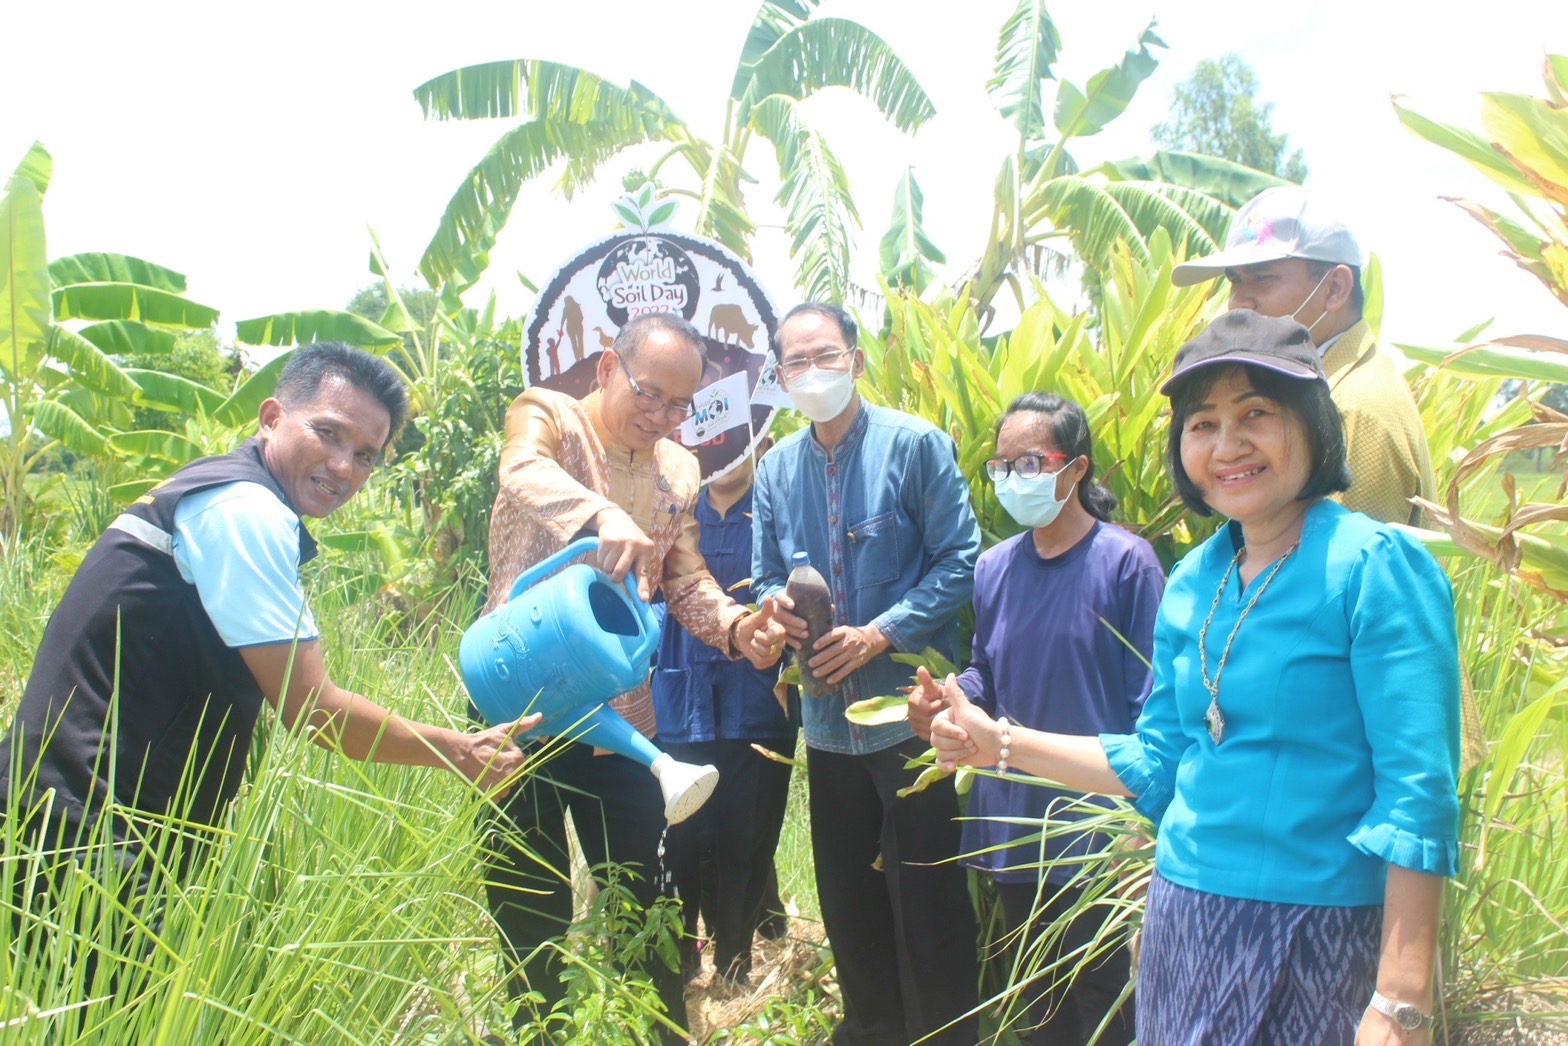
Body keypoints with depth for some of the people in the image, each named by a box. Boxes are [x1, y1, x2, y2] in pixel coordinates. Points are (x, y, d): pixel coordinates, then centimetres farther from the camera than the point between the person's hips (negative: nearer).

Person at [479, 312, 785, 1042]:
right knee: (531, 909, 8)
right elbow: (525, 471, -29)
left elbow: (686, 583, 9)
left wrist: (737, 627, -12)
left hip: (623, 714, 4)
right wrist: (603, 517, -50)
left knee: (646, 899, 12)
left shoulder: (680, 470, 10)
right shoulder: (546, 415, -6)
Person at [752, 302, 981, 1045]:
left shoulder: (914, 444, -10)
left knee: (926, 899, 4)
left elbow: (959, 561, -11)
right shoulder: (775, 468, 6)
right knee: (845, 894, 19)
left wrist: (878, 635, -18)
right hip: (828, 718, 6)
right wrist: (774, 604, -10)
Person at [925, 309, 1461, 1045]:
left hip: (1314, 928, -6)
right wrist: (1003, 744, 6)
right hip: (1183, 917, 6)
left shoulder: (1376, 566, -13)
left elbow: (1418, 796, -16)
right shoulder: (1192, 583, 5)